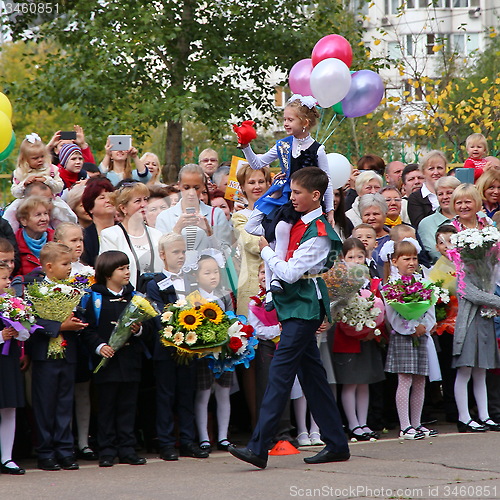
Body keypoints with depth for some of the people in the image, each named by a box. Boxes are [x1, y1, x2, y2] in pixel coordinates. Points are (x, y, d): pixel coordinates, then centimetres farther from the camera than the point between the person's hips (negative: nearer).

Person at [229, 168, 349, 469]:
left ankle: (259, 448, -18)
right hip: (297, 306, 10)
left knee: (281, 372, -14)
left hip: (304, 308, -10)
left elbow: (290, 273, -20)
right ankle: (337, 444, 16)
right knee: (312, 373, 11)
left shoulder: (318, 232, -16)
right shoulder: (300, 224, 11)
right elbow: (253, 228, 29)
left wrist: (266, 250, -9)